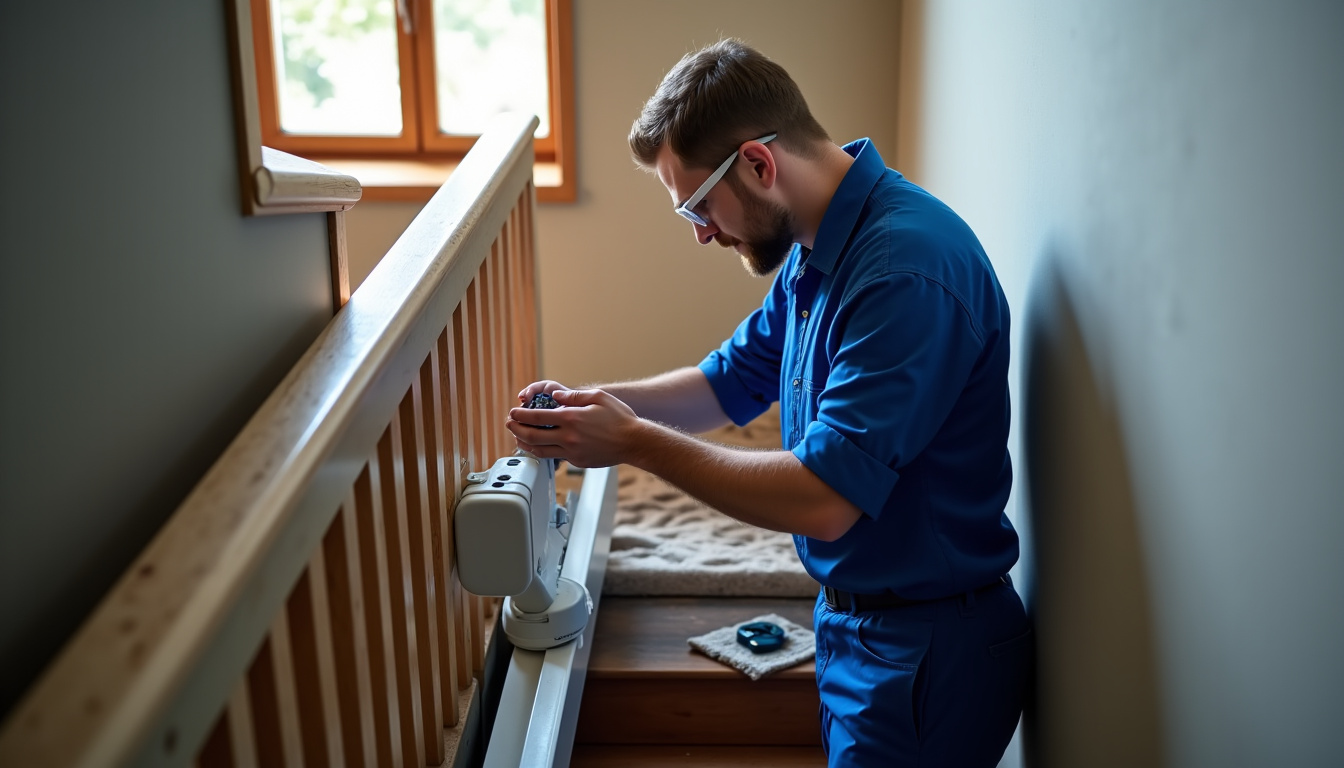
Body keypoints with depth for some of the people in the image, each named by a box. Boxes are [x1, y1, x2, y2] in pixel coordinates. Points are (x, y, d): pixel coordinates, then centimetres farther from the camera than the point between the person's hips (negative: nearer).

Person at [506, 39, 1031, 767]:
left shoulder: (907, 270, -29)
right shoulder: (815, 252, 3)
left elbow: (823, 499, -31)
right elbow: (730, 379, 13)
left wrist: (632, 442, -22)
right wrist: (592, 403, -3)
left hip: (927, 649, -9)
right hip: (853, 621, 9)